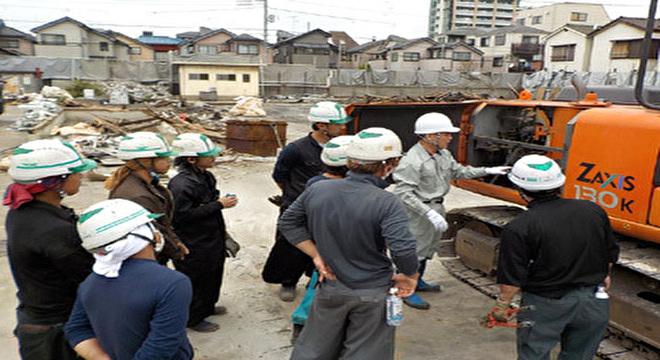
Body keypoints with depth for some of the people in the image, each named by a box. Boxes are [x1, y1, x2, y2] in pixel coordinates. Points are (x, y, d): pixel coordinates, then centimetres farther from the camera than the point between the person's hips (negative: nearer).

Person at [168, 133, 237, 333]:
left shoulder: (205, 176, 2)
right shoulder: (181, 185, -28)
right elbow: (183, 215, -30)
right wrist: (219, 205, -27)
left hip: (212, 239, 9)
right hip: (194, 246, -9)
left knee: (213, 275, 24)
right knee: (197, 280, 10)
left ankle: (207, 307, 47)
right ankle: (194, 318, 31)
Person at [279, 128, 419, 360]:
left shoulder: (316, 190, -8)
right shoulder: (386, 203, -23)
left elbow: (287, 223, 2)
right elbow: (403, 250, -32)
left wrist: (316, 254, 0)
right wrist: (410, 276, -12)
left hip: (330, 286, 4)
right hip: (373, 293, -4)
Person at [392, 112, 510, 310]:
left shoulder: (443, 154, 2)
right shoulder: (412, 161, -25)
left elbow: (459, 171, 17)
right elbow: (404, 193, -28)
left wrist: (487, 171, 9)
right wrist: (429, 213, -32)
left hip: (436, 208, 9)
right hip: (419, 212, -9)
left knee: (428, 249, 22)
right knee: (415, 251, 2)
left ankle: (418, 282, 40)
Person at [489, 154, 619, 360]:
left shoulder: (518, 228, -19)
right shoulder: (594, 211, -2)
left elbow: (513, 277, -16)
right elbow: (611, 254, 11)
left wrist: (503, 304, -2)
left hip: (545, 305, -5)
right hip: (594, 302, 5)